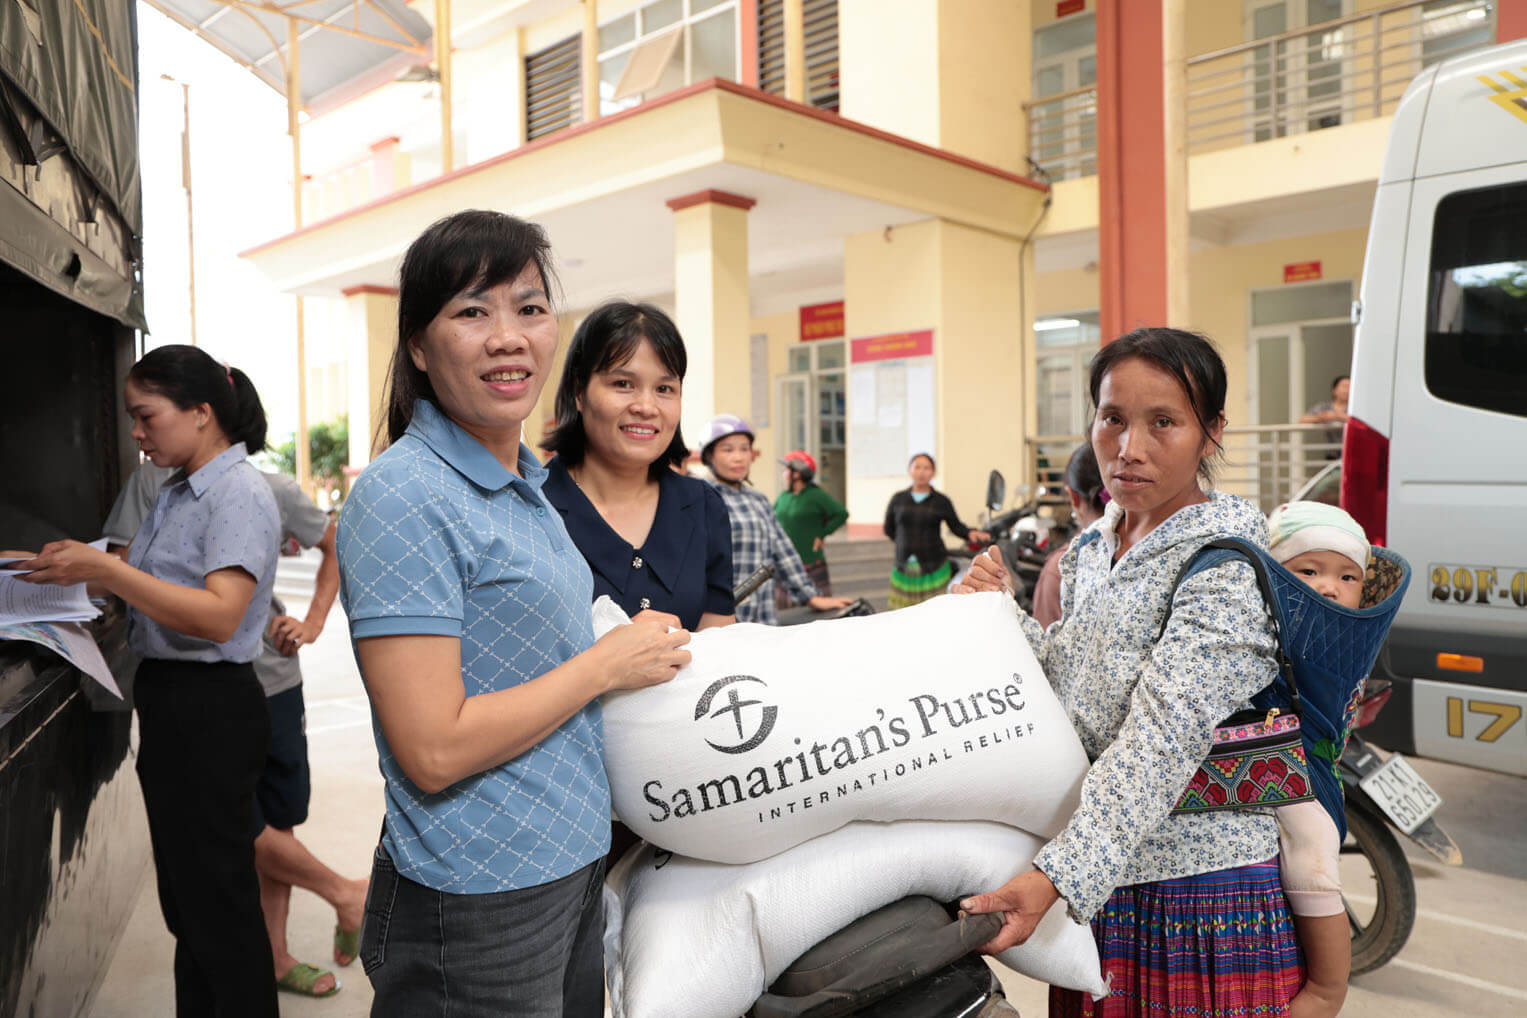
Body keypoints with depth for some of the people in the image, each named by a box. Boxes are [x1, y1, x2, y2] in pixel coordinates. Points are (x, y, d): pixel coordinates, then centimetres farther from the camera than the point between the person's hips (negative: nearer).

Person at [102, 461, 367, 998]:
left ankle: (275, 958, 29)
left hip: (273, 678, 2)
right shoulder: (152, 480, -4)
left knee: (280, 820, 11)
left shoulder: (273, 489, -1)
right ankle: (347, 894, 20)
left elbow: (336, 548, 13)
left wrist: (312, 624, 1)